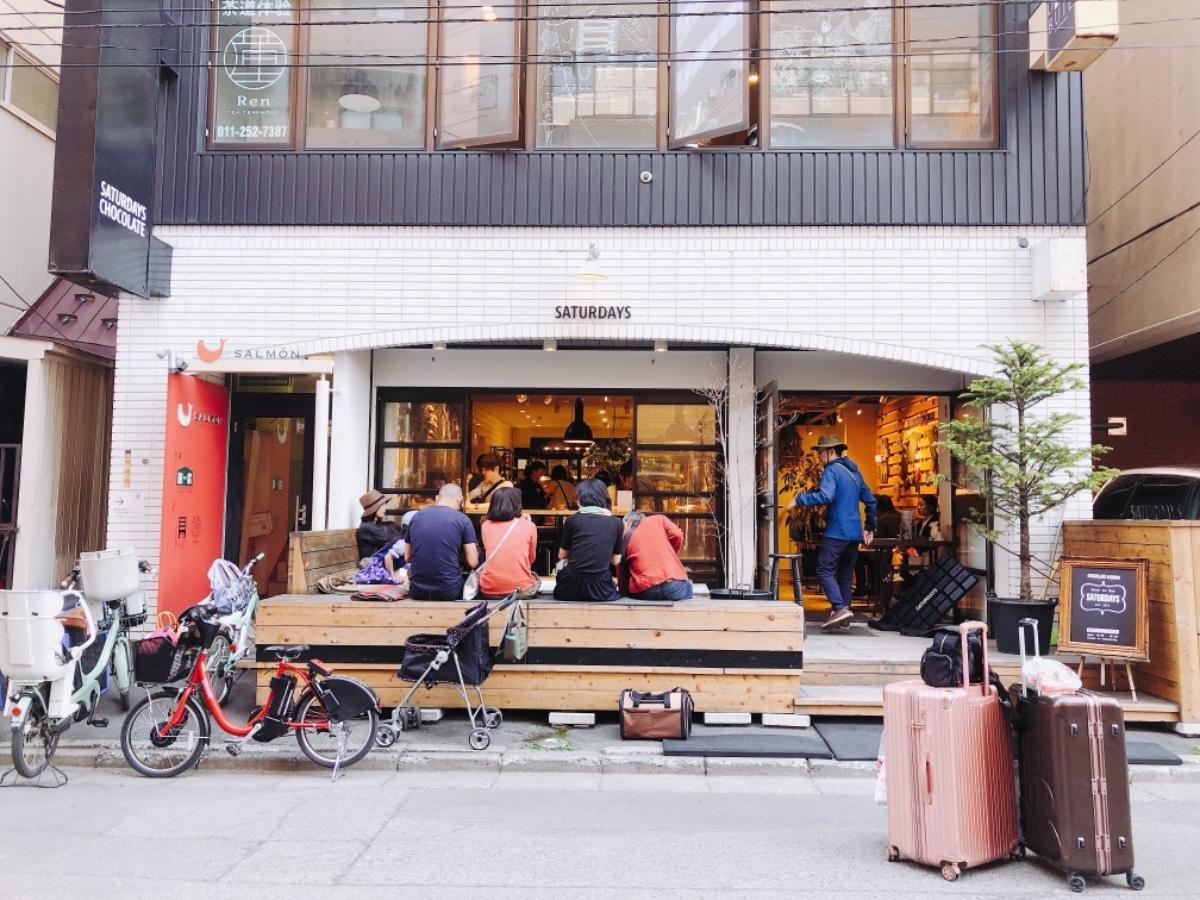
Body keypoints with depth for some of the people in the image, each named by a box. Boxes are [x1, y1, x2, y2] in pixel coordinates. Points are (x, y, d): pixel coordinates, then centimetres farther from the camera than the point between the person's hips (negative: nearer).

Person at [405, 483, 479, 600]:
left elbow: (407, 558, 14)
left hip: (417, 591, 3)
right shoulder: (462, 519, -3)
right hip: (449, 592, -3)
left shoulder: (416, 517, 7)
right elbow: (472, 562, -4)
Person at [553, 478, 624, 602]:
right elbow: (615, 560, 9)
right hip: (600, 591, 1)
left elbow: (562, 555, 11)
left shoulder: (572, 520, -2)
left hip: (570, 589, -1)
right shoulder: (617, 523, 1)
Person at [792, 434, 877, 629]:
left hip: (837, 531, -8)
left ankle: (840, 608, -20)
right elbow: (870, 501, 22)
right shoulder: (854, 471, 18)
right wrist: (870, 527, 26)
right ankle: (844, 612, 14)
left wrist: (799, 499, -20)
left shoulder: (832, 470, -9)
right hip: (854, 532, 8)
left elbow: (825, 496, -27)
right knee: (845, 574, 13)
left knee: (824, 570, -7)